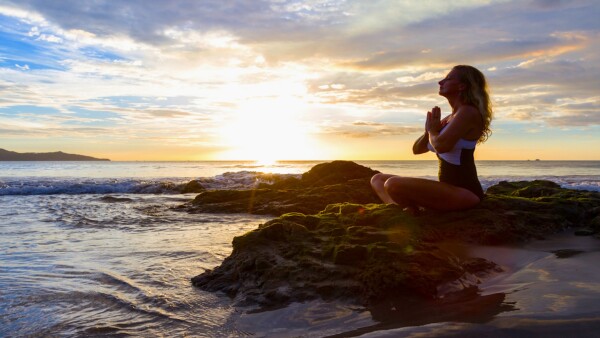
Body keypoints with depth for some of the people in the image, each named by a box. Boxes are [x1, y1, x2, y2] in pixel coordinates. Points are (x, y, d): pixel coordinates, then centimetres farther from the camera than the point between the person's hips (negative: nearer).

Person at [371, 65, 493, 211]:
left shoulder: (468, 112, -10)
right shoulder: (449, 119, 18)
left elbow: (441, 145, -25)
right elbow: (417, 149, 18)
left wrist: (432, 131, -3)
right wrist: (429, 130, -1)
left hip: (465, 192, -10)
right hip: (447, 189, 10)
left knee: (393, 184, -31)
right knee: (378, 179, 9)